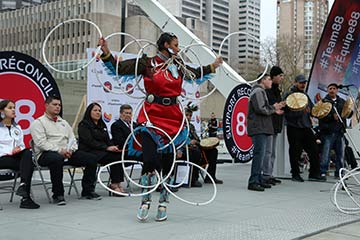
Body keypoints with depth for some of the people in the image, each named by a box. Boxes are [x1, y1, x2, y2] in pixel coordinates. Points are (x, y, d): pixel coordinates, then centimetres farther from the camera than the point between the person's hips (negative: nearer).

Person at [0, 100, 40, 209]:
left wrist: (19, 149, -2)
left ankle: (23, 185, -44)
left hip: (17, 156, 5)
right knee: (29, 165, -31)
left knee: (28, 153, -32)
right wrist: (10, 151, -16)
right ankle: (25, 197, -37)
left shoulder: (17, 128, 25)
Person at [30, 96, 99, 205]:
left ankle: (88, 191, 0)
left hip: (66, 153, 6)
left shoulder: (64, 122, 24)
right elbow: (41, 143, -11)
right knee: (57, 159, -42)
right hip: (46, 154, -6)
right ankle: (58, 195, -27)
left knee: (91, 159, -10)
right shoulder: (38, 122, 3)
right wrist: (59, 150, -20)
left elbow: (72, 139, 18)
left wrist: (70, 150, -6)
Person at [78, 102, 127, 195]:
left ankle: (117, 183, -26)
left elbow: (108, 140, 18)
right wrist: (107, 148, -22)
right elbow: (90, 142, -13)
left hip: (102, 152, 7)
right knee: (114, 157, -28)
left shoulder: (102, 125, 23)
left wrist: (113, 147, -6)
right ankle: (114, 184, -23)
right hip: (89, 153, -7)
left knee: (119, 155, -23)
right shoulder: (84, 125, 0)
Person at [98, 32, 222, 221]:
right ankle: (145, 201, 5)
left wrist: (212, 67, 39)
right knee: (150, 159, -15)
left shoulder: (179, 66, 14)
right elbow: (119, 68, -5)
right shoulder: (147, 63, -1)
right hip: (151, 115, -4)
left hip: (173, 117, 5)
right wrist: (107, 54, -18)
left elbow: (195, 74, 34)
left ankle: (163, 204, 18)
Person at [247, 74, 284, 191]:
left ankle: (259, 179, 20)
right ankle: (253, 182, -13)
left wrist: (274, 110, 13)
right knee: (259, 154, -13)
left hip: (262, 129, 11)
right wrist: (273, 108, -7)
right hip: (258, 129, -11)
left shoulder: (261, 91, 24)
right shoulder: (258, 91, -11)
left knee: (260, 155, 13)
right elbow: (260, 109, -21)